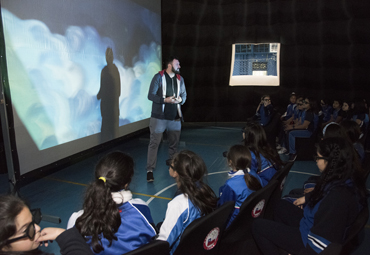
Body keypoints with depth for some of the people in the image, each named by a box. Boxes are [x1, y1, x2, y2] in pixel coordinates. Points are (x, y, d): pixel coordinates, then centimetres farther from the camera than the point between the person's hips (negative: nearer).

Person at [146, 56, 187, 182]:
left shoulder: (180, 79, 10)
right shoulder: (159, 77, -6)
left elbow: (184, 95, 16)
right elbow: (151, 95, -10)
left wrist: (180, 99, -8)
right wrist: (165, 100, -22)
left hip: (175, 116, 5)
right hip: (159, 116, -5)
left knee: (174, 142, 14)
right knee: (154, 142, -4)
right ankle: (150, 170, 2)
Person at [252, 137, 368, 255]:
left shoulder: (338, 196, -37)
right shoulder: (346, 179, -9)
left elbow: (322, 241, -32)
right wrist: (307, 198, 18)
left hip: (310, 244, -9)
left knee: (258, 226, -5)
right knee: (281, 206, 27)